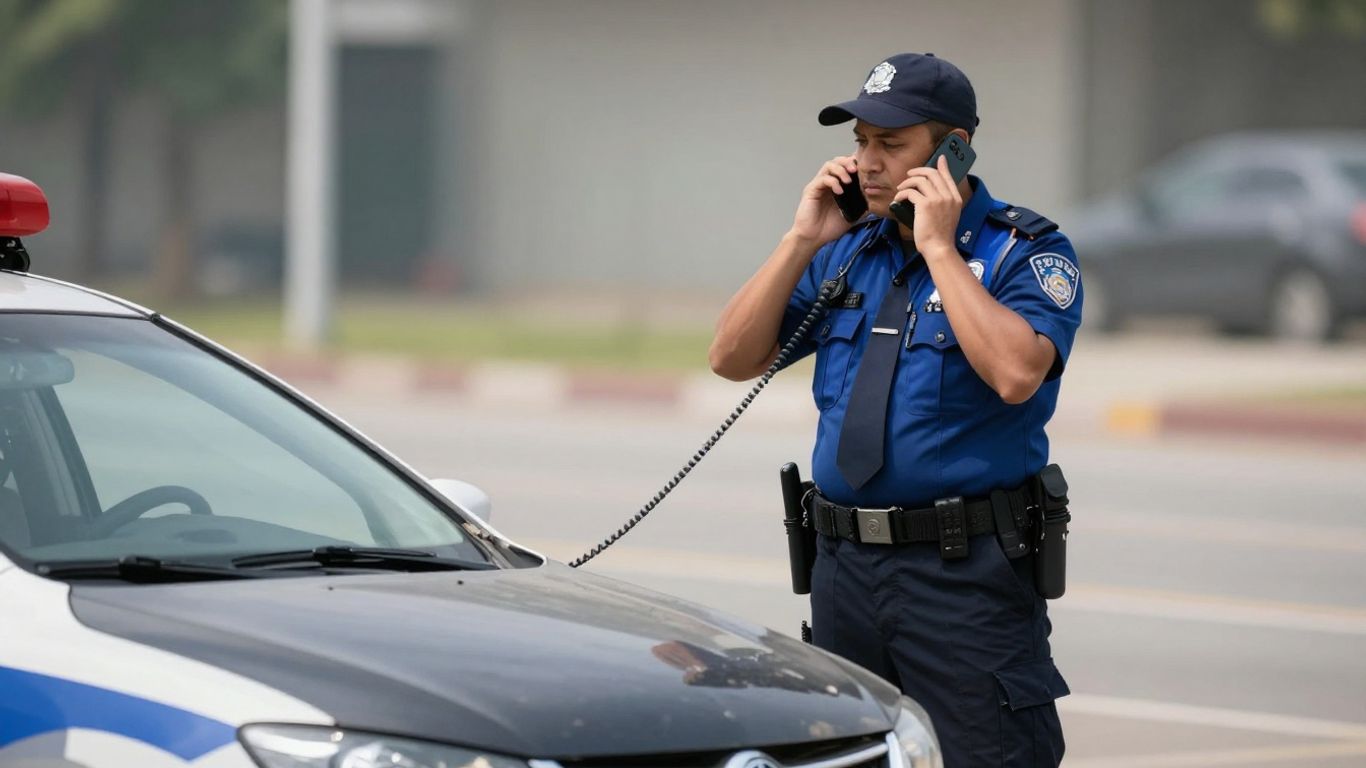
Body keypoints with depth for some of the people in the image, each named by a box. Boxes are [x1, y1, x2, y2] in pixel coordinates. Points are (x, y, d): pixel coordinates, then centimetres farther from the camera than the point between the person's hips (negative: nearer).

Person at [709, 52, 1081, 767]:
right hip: (845, 566, 6)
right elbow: (733, 358, 7)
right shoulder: (846, 250, 12)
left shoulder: (1026, 252, -6)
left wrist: (938, 246, -18)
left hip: (967, 573, -6)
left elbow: (1016, 373, -25)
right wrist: (802, 240, -2)